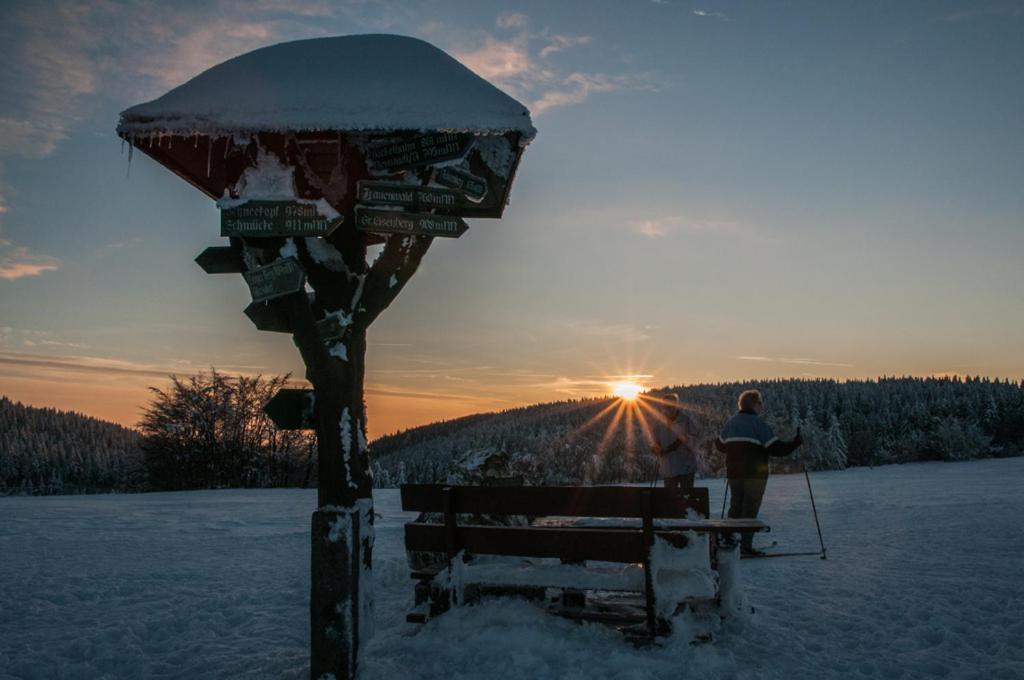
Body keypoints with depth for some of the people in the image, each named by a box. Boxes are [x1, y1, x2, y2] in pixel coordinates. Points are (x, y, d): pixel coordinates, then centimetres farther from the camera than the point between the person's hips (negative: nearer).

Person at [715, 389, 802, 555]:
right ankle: (745, 545, -2)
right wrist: (795, 443, -3)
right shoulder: (758, 424, -12)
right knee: (750, 509, -1)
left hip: (734, 473, 6)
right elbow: (775, 447, -15)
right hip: (755, 473, -6)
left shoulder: (732, 422, 9)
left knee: (736, 506, 14)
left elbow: (720, 445, 18)